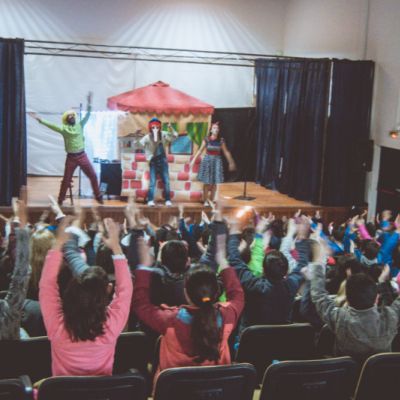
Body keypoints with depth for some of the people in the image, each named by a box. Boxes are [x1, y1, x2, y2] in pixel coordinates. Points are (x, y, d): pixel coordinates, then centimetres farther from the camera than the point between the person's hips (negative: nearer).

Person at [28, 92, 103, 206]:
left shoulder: (80, 125, 6)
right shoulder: (64, 128, 0)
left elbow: (87, 116, -2)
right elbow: (50, 125, -7)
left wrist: (89, 103, -14)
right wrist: (39, 119, -17)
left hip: (82, 156, 2)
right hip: (71, 157, -2)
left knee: (93, 176, 2)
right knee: (66, 180, 4)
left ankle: (98, 196, 15)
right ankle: (60, 200, 15)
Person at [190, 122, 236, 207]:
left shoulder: (221, 141, -1)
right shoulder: (206, 140, -5)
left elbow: (226, 152, 7)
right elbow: (200, 151, 0)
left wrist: (231, 162, 11)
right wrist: (193, 160, -2)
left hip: (217, 161, 2)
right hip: (207, 160, -2)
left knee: (214, 183, 3)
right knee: (207, 182, 0)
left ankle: (212, 200, 17)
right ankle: (205, 201, 12)